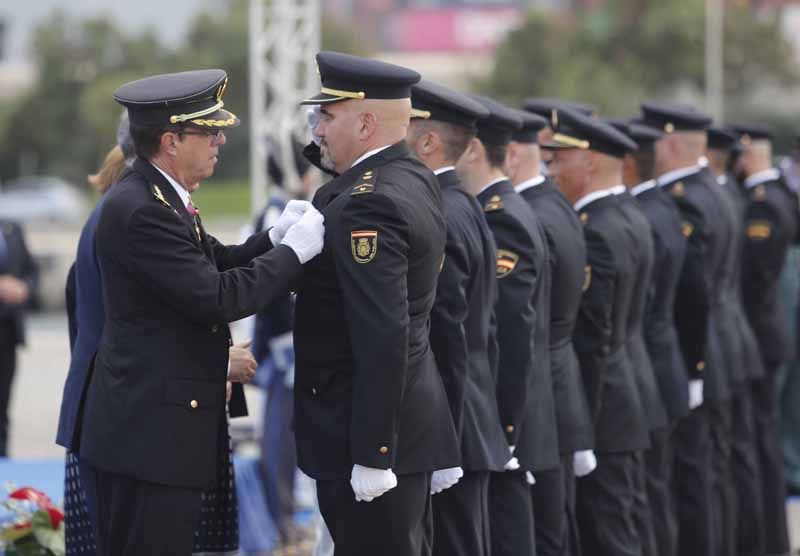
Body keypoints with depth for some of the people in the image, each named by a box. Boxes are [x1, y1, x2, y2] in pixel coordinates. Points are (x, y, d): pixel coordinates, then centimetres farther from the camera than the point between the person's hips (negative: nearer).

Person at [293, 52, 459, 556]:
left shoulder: (368, 203, -19)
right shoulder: (416, 179, 11)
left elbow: (383, 336, -24)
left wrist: (370, 453, -23)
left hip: (370, 437, -10)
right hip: (414, 420, 10)